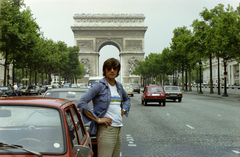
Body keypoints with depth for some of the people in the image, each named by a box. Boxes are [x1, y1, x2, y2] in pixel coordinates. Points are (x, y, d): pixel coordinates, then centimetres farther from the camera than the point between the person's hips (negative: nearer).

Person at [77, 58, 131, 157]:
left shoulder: (119, 86, 13)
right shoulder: (99, 86, -8)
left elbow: (127, 99, 34)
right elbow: (81, 103, -16)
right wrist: (97, 119, -17)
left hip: (118, 129, 7)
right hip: (105, 129, -7)